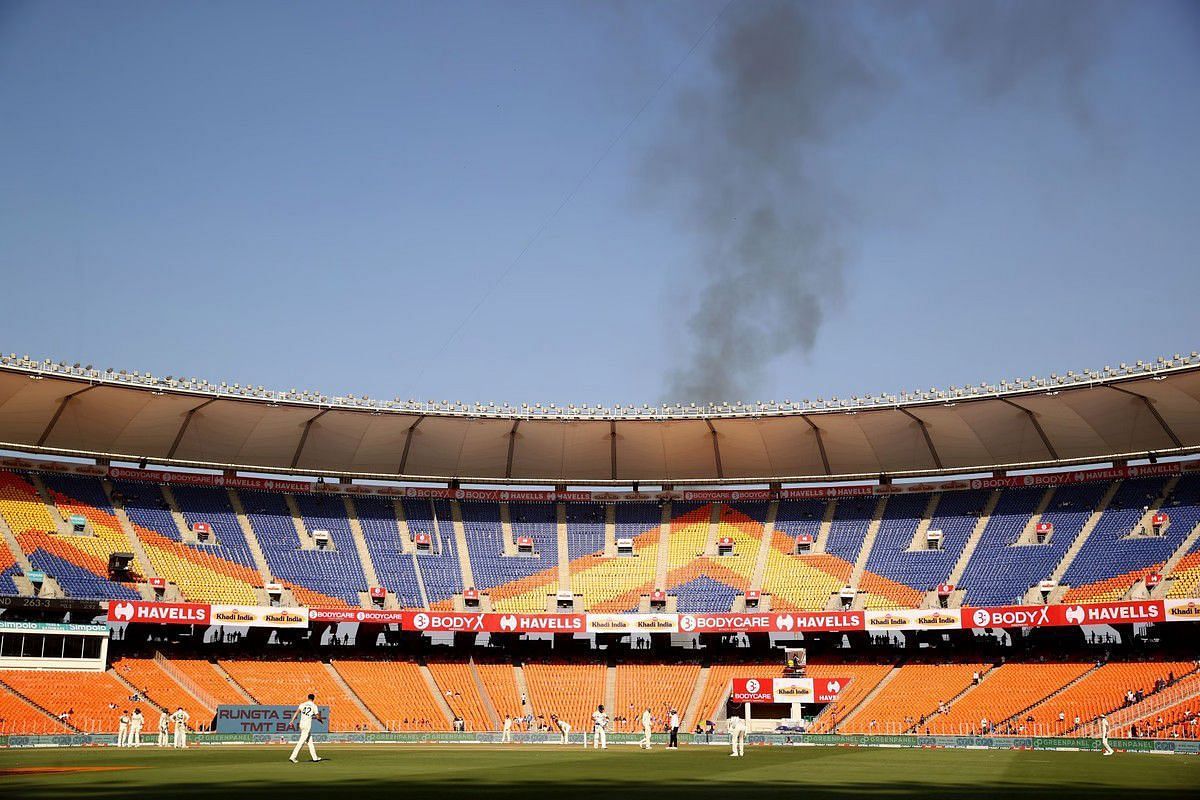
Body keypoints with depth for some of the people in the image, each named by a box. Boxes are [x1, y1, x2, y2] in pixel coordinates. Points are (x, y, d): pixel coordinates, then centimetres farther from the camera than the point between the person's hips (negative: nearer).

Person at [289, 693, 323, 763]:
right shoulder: (314, 706, 0)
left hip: (302, 724, 6)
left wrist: (292, 721, -13)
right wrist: (320, 720, 22)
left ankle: (314, 757, 21)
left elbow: (297, 711, -6)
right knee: (301, 742, -8)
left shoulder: (302, 704, 10)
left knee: (310, 741, 15)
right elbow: (318, 717, 0)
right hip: (307, 725, -6)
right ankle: (292, 757, -17)